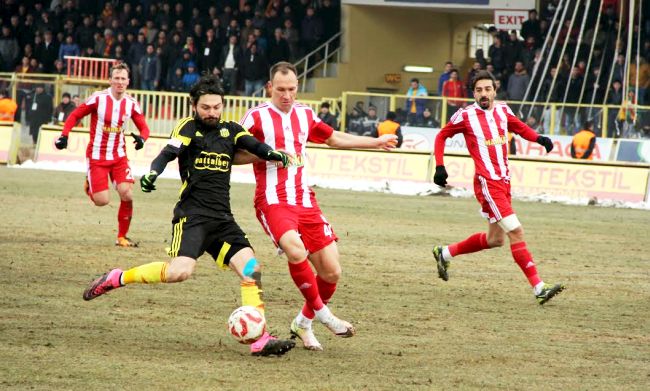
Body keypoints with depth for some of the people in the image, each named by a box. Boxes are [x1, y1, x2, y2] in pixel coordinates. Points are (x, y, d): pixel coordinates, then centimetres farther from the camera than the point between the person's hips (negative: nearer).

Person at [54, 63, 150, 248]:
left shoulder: (131, 104, -1)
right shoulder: (98, 98, -12)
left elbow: (144, 127, 6)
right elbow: (75, 116, -3)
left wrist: (141, 138, -18)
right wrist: (64, 135, -16)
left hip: (119, 156, 3)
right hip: (97, 156, -3)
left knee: (127, 195, -13)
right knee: (102, 201, -9)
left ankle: (122, 236, 3)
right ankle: (89, 184, 28)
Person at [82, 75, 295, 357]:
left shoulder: (230, 131, 16)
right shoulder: (188, 127, 3)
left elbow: (253, 145, 0)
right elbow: (168, 153, -12)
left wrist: (272, 153, -23)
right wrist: (153, 173, -33)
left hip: (222, 218, 5)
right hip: (192, 214, -5)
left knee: (251, 268, -10)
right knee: (180, 271, -25)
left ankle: (260, 339, -9)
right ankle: (117, 278, -5)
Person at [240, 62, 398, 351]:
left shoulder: (305, 115, 13)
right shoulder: (257, 117, -4)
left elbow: (334, 138, 30)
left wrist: (376, 142, 34)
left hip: (305, 202, 6)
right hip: (273, 201, -6)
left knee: (331, 272, -1)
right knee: (296, 251, -33)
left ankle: (304, 323, 23)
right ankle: (322, 312, -14)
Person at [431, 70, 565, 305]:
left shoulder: (502, 111, 9)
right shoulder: (466, 116, -6)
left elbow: (520, 127, 26)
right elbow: (441, 136, 7)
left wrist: (539, 139, 7)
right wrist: (439, 166, -2)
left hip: (504, 182, 8)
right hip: (487, 182, -8)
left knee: (495, 239, 17)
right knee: (515, 231, -16)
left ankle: (445, 253, 36)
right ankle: (539, 288, -18)